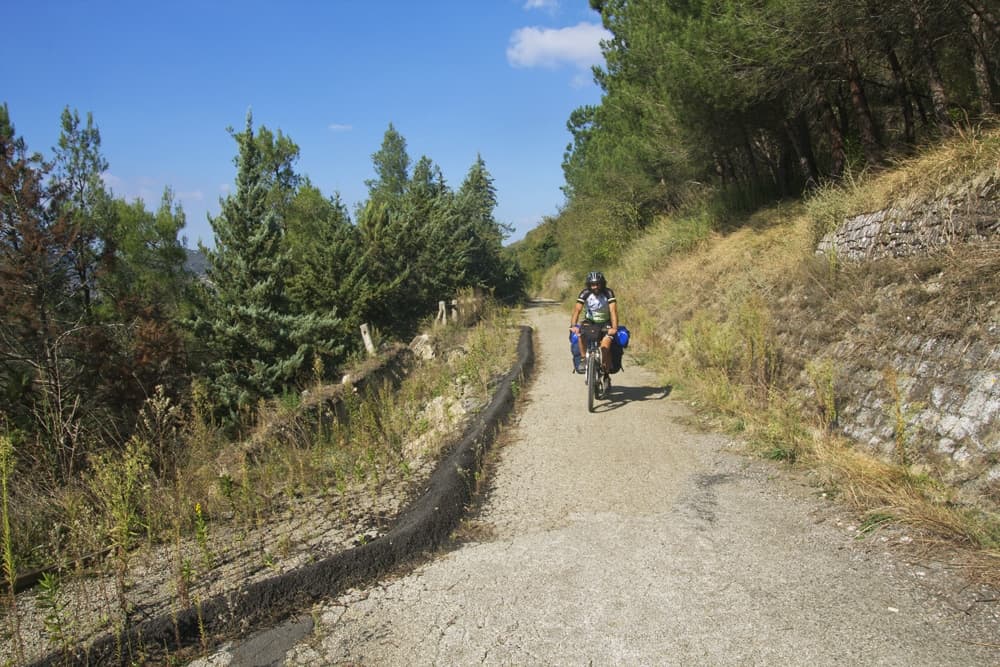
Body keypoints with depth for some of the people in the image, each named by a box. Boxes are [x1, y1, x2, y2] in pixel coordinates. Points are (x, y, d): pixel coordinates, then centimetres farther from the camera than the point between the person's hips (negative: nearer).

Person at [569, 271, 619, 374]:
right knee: (580, 333, -31)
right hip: (590, 321, 1)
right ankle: (583, 358, -15)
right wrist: (573, 325, -42)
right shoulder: (585, 293, -16)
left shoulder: (608, 293, -19)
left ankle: (606, 369, -3)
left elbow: (613, 310, -28)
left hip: (605, 323, -1)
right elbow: (577, 309, -26)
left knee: (605, 347, -25)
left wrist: (614, 328, -43)